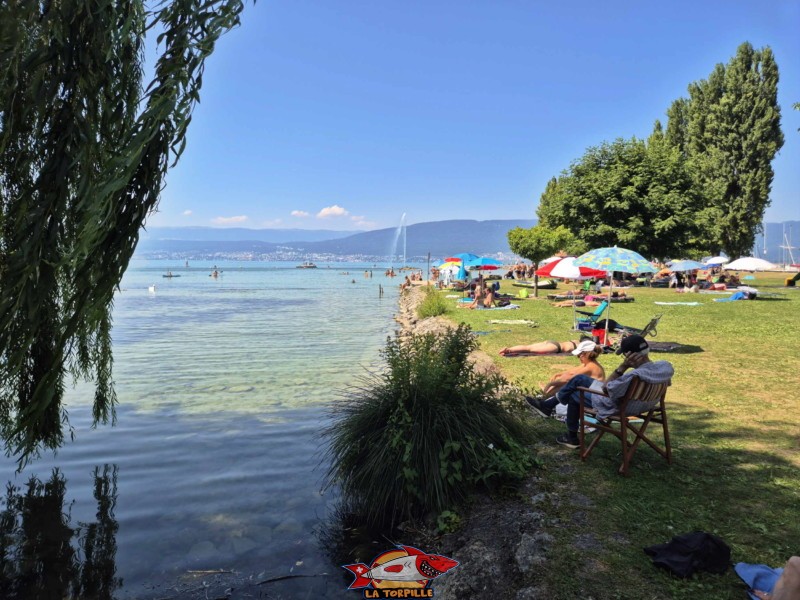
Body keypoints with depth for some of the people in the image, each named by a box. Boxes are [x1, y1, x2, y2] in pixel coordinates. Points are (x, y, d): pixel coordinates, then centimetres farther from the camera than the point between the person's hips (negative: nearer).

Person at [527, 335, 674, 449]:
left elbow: (606, 389, -27)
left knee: (573, 395, 18)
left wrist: (622, 367, -33)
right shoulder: (664, 366, -17)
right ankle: (549, 404, 31)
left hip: (614, 406, -8)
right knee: (579, 379, 16)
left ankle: (572, 437, 36)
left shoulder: (635, 376, -41)